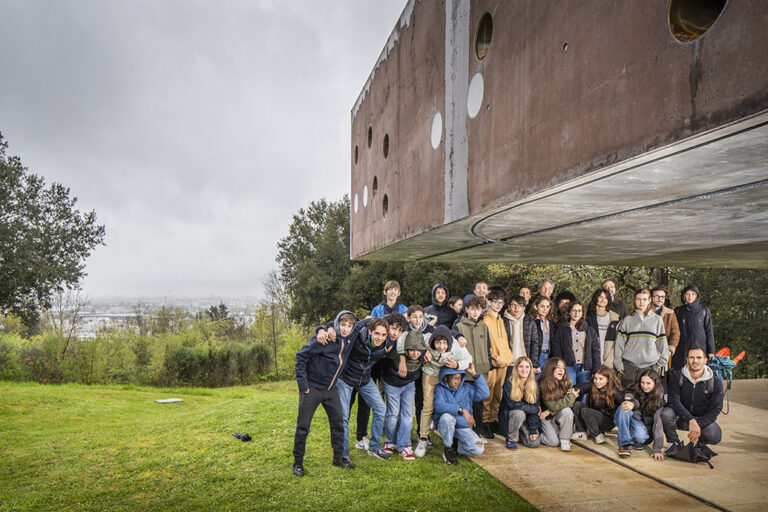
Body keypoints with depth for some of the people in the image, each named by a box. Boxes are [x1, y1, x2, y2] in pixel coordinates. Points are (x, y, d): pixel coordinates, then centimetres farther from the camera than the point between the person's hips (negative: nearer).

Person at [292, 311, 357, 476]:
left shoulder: (350, 338, -2)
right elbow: (301, 356, -17)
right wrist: (302, 383, -17)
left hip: (331, 389, 6)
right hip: (312, 388, -6)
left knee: (338, 422, 9)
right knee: (303, 427, 1)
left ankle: (339, 457, 26)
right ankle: (298, 462, 15)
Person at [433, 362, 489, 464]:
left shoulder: (466, 388, 4)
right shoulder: (440, 389, -6)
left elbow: (483, 394, -10)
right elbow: (439, 406, -25)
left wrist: (474, 374, -15)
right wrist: (461, 410, -32)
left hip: (463, 427, 2)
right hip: (446, 426, -2)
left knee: (479, 449, -20)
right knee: (447, 417, -37)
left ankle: (454, 446, 7)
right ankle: (448, 449, -14)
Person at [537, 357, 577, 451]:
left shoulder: (566, 382, -9)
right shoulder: (543, 385, -21)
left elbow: (570, 404, -15)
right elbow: (553, 405, -23)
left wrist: (549, 411, -22)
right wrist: (572, 396, -22)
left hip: (559, 415, 3)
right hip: (546, 417, -3)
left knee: (567, 411, -29)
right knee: (553, 442, -16)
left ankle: (565, 440, -11)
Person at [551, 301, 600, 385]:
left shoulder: (590, 331, 18)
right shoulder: (561, 329, 11)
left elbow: (595, 352, 13)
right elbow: (556, 350, 5)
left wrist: (596, 371, 2)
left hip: (585, 368, 2)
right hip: (568, 366, -2)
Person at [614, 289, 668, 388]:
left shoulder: (657, 320, 10)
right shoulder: (627, 320, 8)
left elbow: (662, 343, 11)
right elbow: (619, 343, 7)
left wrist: (662, 362, 5)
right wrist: (618, 362, 2)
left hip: (650, 365, 0)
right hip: (629, 364, 0)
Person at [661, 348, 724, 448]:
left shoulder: (716, 381, -8)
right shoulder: (676, 377, -11)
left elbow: (716, 409, -9)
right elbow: (674, 401, -17)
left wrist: (699, 425, -23)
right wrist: (691, 421, -31)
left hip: (703, 418, 1)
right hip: (681, 417, -1)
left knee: (715, 436, -30)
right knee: (665, 413, -33)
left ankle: (699, 443, 10)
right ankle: (674, 443, -3)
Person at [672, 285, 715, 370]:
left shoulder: (704, 311, 6)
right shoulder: (678, 311, 9)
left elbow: (709, 331, 5)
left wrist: (711, 351, 1)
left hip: (700, 348, -1)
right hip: (681, 350, 1)